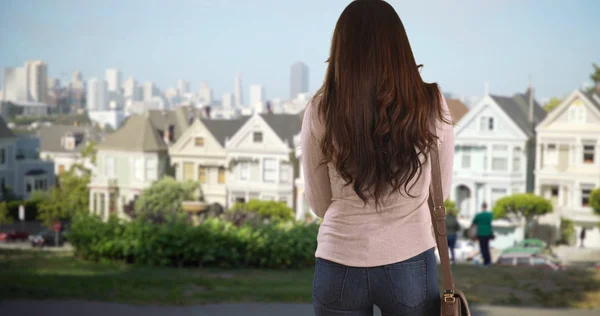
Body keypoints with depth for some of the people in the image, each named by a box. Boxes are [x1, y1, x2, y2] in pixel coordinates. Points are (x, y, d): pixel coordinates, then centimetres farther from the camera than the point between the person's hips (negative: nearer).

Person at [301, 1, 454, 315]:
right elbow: (441, 191, 5)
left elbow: (319, 202, 2)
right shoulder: (431, 104, -7)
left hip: (340, 265, 0)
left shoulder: (321, 110, -7)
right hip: (410, 263, 0)